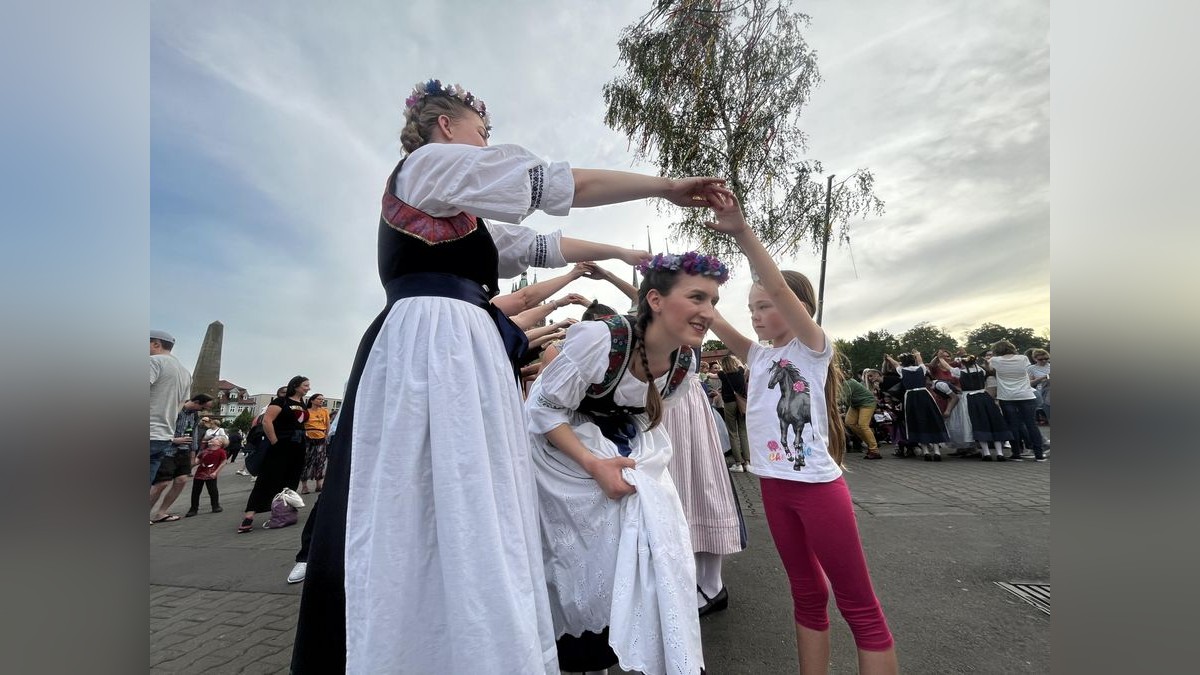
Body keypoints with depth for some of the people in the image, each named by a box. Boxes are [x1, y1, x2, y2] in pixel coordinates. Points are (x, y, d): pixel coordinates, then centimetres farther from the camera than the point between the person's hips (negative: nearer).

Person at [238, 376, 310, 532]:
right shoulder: (281, 401, -8)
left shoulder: (303, 405, 14)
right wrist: (274, 442, -16)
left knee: (290, 482, 11)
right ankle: (249, 516, -4)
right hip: (280, 447, -7)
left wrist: (303, 439, 13)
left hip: (298, 448, 7)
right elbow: (266, 421, -17)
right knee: (268, 480, -7)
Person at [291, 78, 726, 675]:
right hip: (438, 350, -10)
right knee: (460, 524, -10)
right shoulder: (431, 162, 3)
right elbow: (563, 183, -1)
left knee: (432, 527, 10)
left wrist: (620, 253, 34)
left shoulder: (454, 212, 30)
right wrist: (666, 187, 7)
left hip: (450, 354, 10)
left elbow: (536, 245, 31)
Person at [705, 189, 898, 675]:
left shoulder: (814, 347, -7)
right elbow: (710, 317, 4)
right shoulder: (759, 357, 10)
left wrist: (742, 232, -34)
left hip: (818, 486, -6)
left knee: (859, 604, 7)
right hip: (775, 487, 7)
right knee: (807, 594, 19)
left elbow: (780, 288, -24)